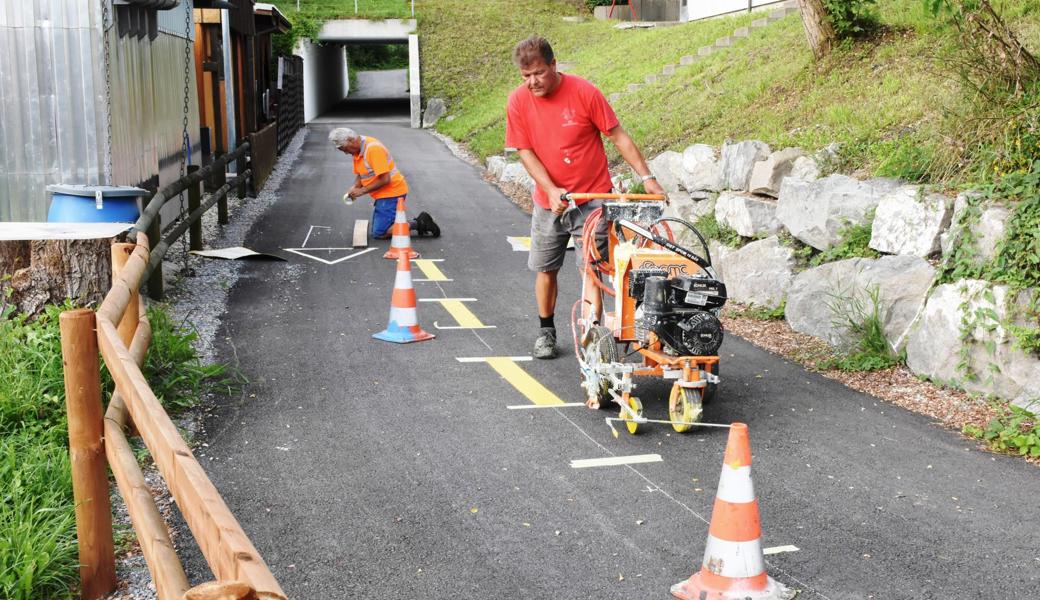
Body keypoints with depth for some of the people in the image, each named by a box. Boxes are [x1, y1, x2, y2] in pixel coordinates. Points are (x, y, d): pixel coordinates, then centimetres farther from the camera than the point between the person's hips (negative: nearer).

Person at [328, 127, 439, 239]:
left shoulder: (373, 148, -22)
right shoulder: (357, 151, 7)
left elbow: (384, 179, -25)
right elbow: (359, 175, 17)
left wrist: (362, 190, -19)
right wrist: (354, 188, -5)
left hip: (392, 193, -10)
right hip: (383, 195, 10)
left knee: (379, 233, -12)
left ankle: (417, 224, -9)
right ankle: (419, 222, 8)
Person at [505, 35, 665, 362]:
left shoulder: (584, 92, -14)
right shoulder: (518, 101, -7)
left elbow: (618, 136, -8)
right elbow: (525, 151, -3)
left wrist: (646, 177, -11)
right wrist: (551, 190, -15)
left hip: (592, 197, -3)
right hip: (549, 199, 3)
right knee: (545, 269, 11)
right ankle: (546, 332, 30)